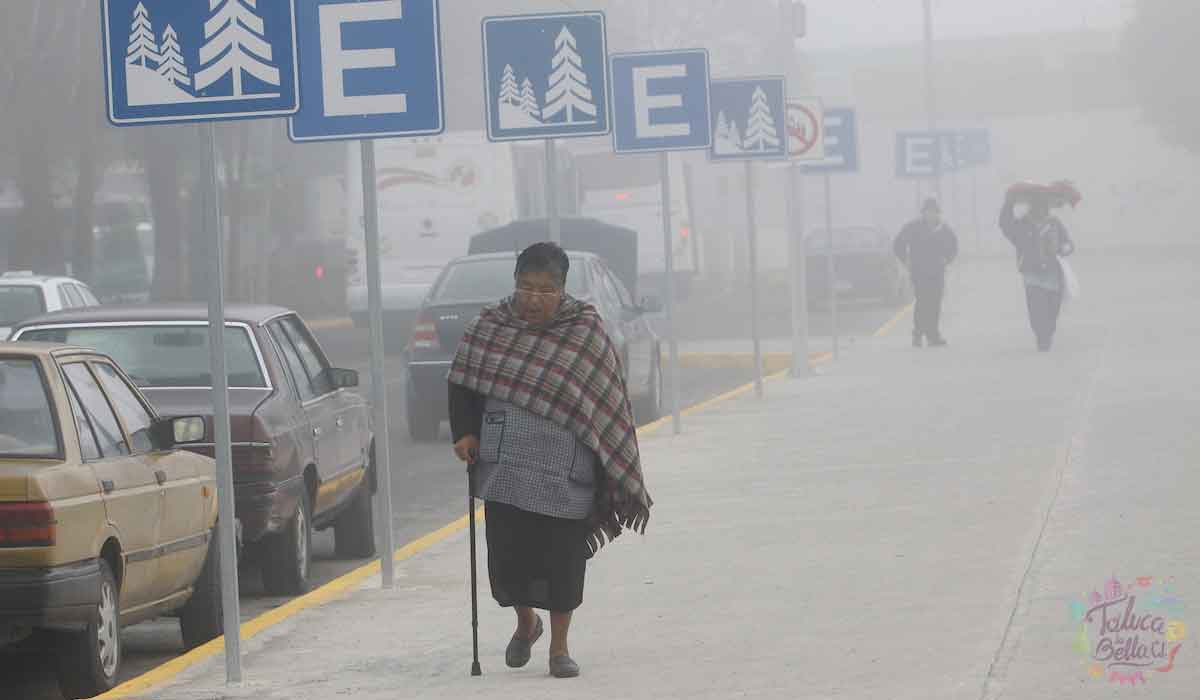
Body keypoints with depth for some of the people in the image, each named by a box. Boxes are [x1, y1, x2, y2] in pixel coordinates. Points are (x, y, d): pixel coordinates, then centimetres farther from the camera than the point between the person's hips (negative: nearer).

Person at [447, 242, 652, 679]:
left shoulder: (586, 332, -2)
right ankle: (526, 623, 30)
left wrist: (617, 474, 0)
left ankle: (559, 647, 16)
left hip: (564, 473, -1)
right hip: (505, 466, 1)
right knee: (507, 554, 1)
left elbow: (609, 405, 1)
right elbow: (462, 384, 10)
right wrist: (465, 433, -4)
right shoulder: (489, 328, 2)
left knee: (563, 559, 2)